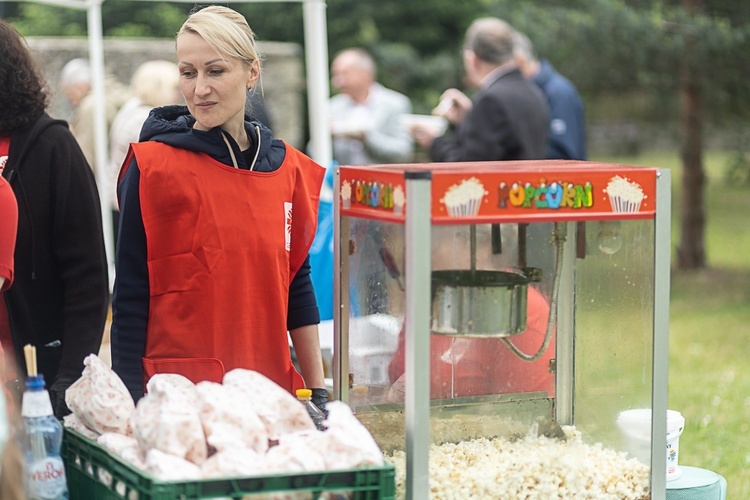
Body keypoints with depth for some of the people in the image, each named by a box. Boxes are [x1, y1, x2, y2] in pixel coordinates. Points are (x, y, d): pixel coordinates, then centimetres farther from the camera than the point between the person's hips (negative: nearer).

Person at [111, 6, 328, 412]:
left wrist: (318, 393, 12)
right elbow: (130, 297, -6)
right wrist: (130, 407, -9)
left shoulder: (288, 167, 7)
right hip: (178, 391, -4)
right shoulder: (152, 166, -6)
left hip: (269, 389, 4)